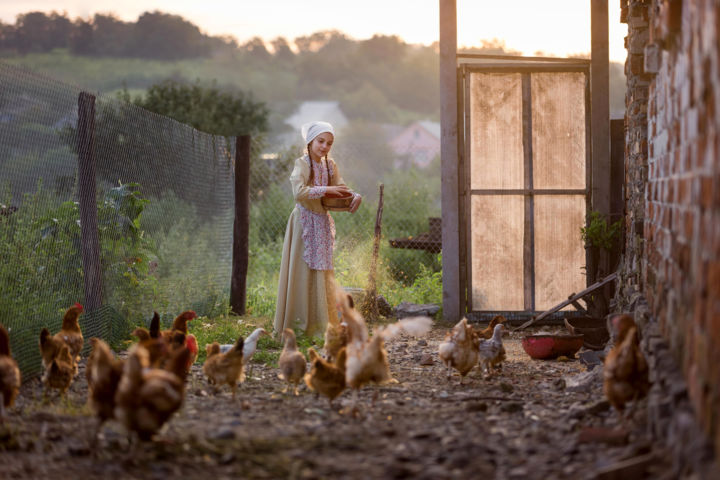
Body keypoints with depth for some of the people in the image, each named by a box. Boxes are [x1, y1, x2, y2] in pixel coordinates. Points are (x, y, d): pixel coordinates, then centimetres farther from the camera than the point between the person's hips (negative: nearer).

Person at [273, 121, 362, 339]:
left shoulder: (329, 165, 9)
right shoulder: (302, 164, -11)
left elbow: (341, 188, 5)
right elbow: (299, 192, -25)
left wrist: (354, 196, -16)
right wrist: (326, 190, -26)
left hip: (323, 223, 7)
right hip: (305, 222, -7)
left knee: (322, 274, 8)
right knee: (302, 273, -5)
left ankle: (319, 324, 14)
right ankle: (296, 324, -1)